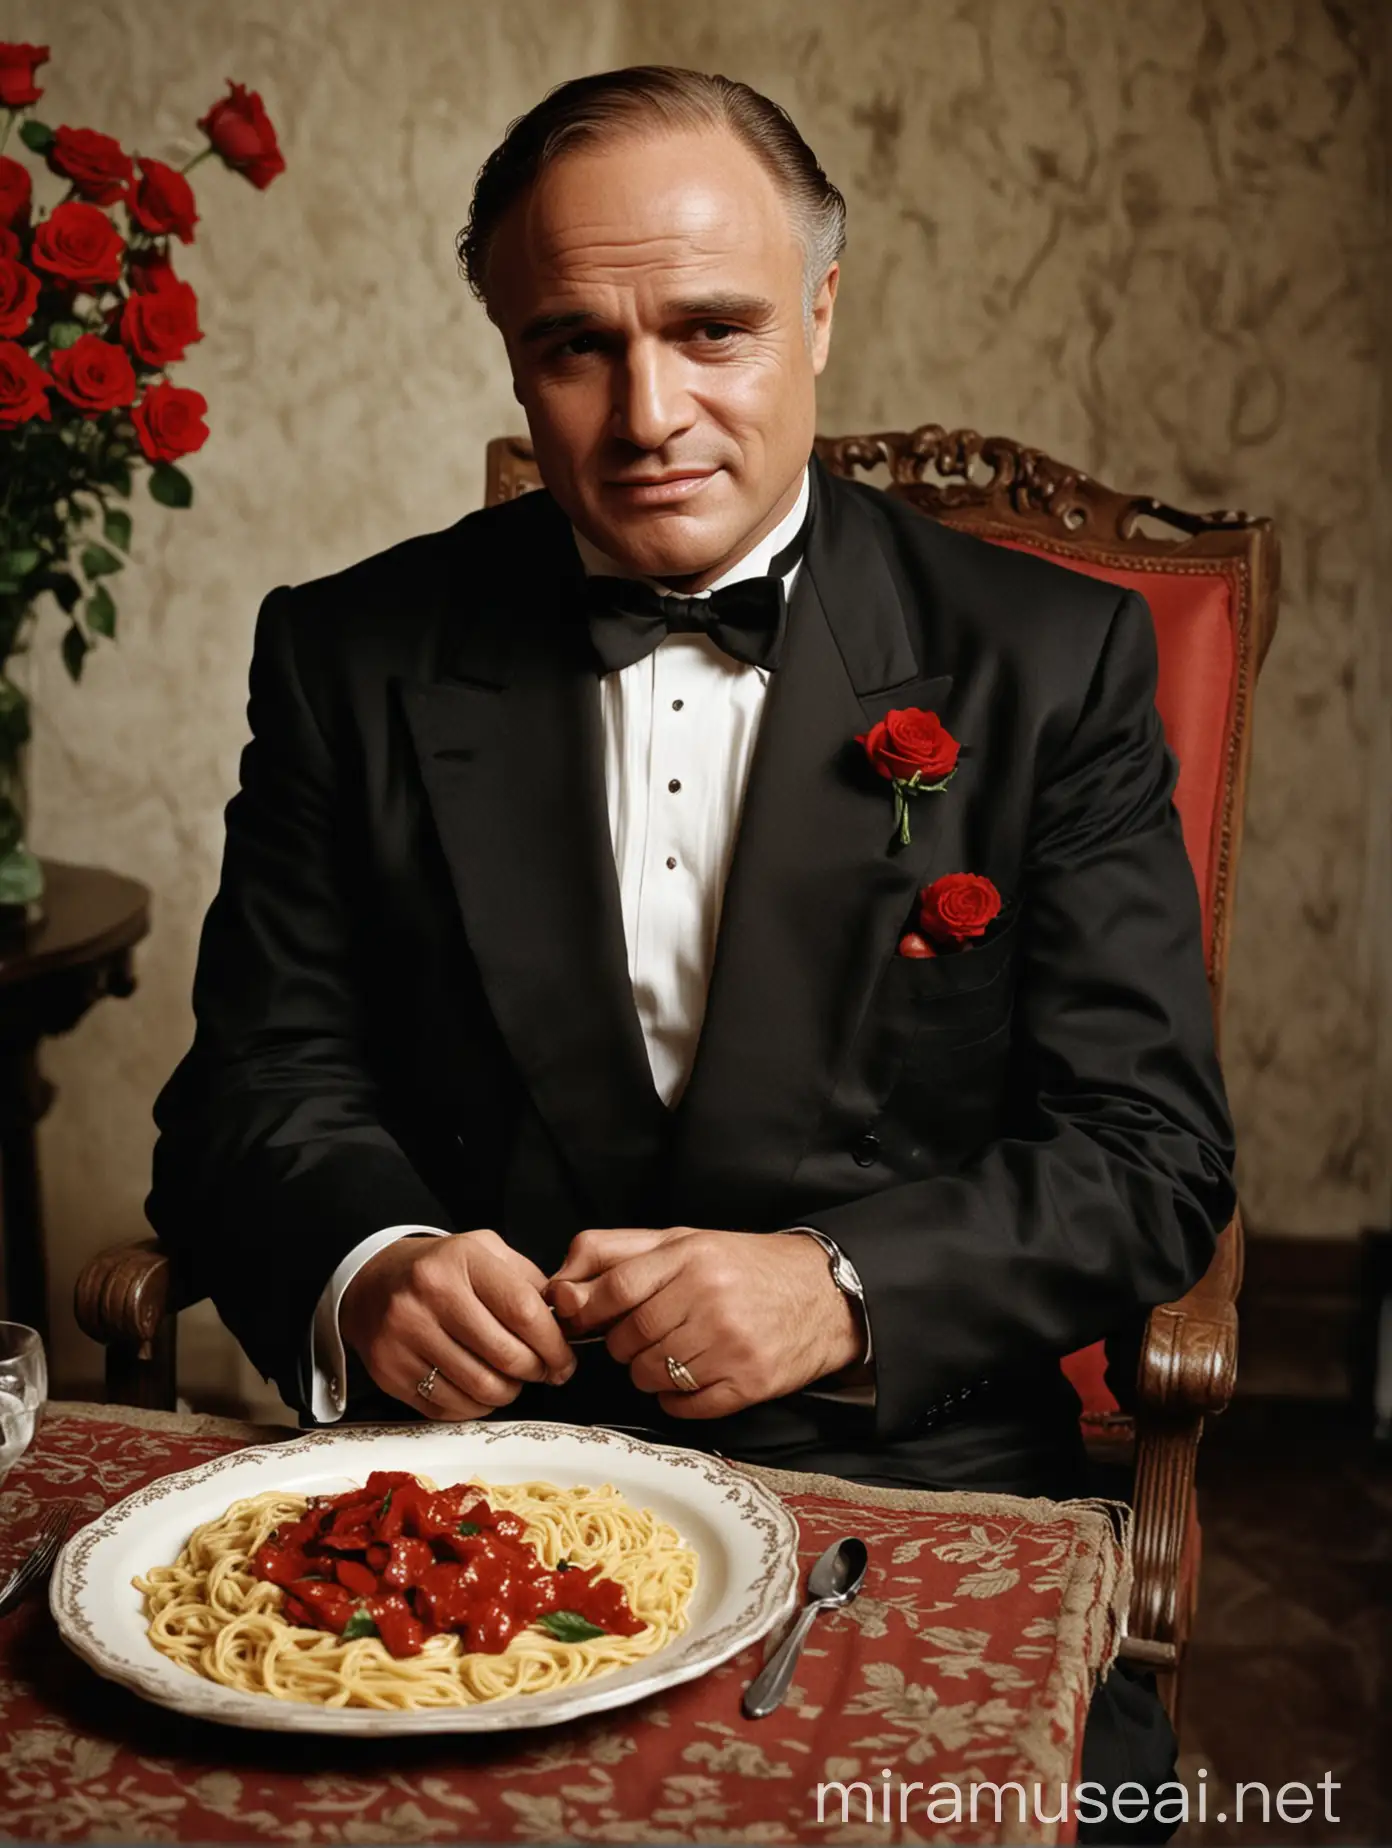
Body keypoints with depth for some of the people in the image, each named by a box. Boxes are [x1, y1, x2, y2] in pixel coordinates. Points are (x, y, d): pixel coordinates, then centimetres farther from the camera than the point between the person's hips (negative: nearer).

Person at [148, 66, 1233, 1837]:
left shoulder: (1049, 659, 2)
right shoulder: (351, 658, 7)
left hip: (900, 1478, 0)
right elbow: (260, 1082, 6)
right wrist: (366, 1264, -17)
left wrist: (843, 1287, -17)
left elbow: (1152, 1147, 0)